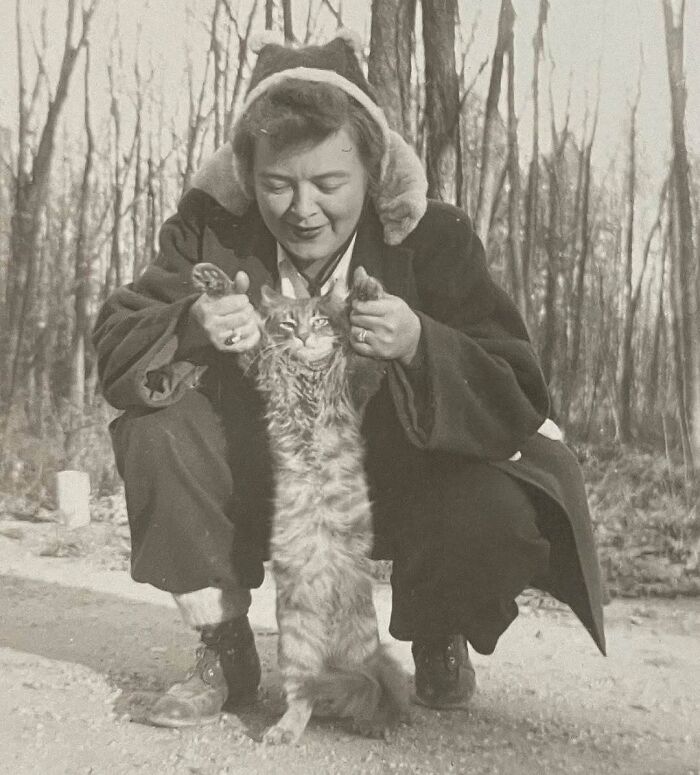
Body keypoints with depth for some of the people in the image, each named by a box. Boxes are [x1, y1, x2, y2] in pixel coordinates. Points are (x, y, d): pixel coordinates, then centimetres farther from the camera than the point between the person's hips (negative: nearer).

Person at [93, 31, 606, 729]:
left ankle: (438, 644, 10)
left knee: (494, 513, -30)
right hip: (260, 482, 2)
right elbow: (114, 351, -13)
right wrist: (192, 328, -36)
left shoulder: (433, 239, -16)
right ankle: (223, 651, 0)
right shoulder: (209, 229, -11)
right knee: (153, 428, -22)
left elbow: (517, 403, -21)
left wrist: (419, 346, -42)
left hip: (397, 483, -1)